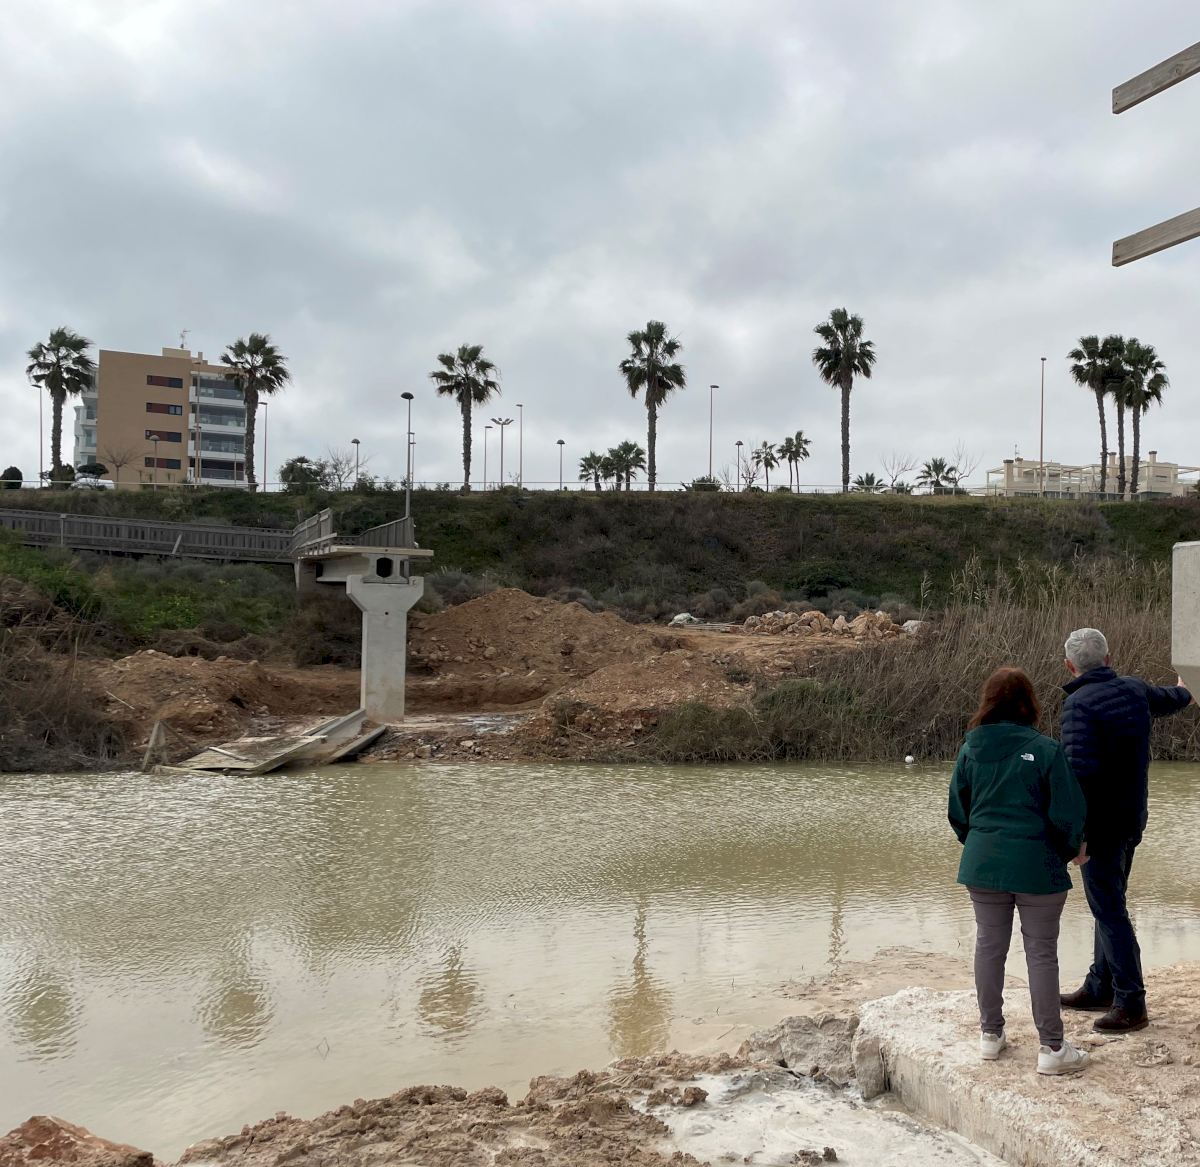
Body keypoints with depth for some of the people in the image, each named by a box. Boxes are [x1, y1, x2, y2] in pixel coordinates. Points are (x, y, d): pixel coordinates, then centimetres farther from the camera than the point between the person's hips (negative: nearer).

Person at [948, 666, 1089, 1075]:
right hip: (1037, 865, -3)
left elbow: (958, 812, 8)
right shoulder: (1045, 750, -13)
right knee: (1041, 953, 5)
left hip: (982, 863, 4)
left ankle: (990, 1034, 25)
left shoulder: (970, 749, -1)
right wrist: (1073, 849, 10)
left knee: (989, 946, 14)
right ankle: (1052, 1048, 11)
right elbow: (1067, 812, -10)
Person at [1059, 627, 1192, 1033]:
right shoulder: (1135, 690, 5)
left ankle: (1131, 1003, 0)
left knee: (1109, 911, -3)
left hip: (1101, 824, -8)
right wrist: (1183, 692, 53)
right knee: (1110, 904, 17)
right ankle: (1100, 988, 28)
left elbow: (1081, 772, -28)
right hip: (1133, 818, 8)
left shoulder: (1079, 703, -19)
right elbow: (1170, 699, 29)